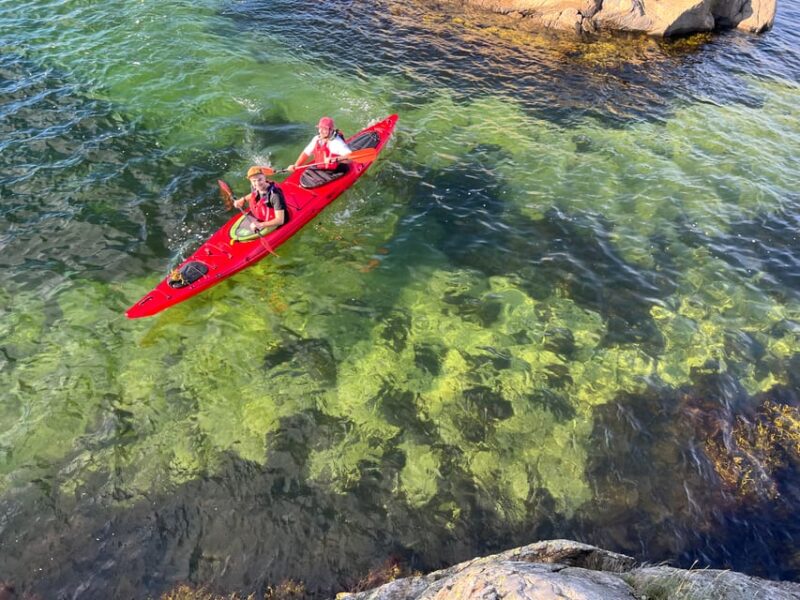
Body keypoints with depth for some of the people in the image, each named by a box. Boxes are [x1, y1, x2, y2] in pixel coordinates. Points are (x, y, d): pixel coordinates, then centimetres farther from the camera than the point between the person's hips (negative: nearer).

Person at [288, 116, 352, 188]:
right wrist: (295, 165, -1)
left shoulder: (337, 142, -19)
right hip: (318, 168, 7)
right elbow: (306, 153, 10)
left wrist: (335, 159, -44)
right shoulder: (316, 139, 4)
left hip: (332, 173, -7)